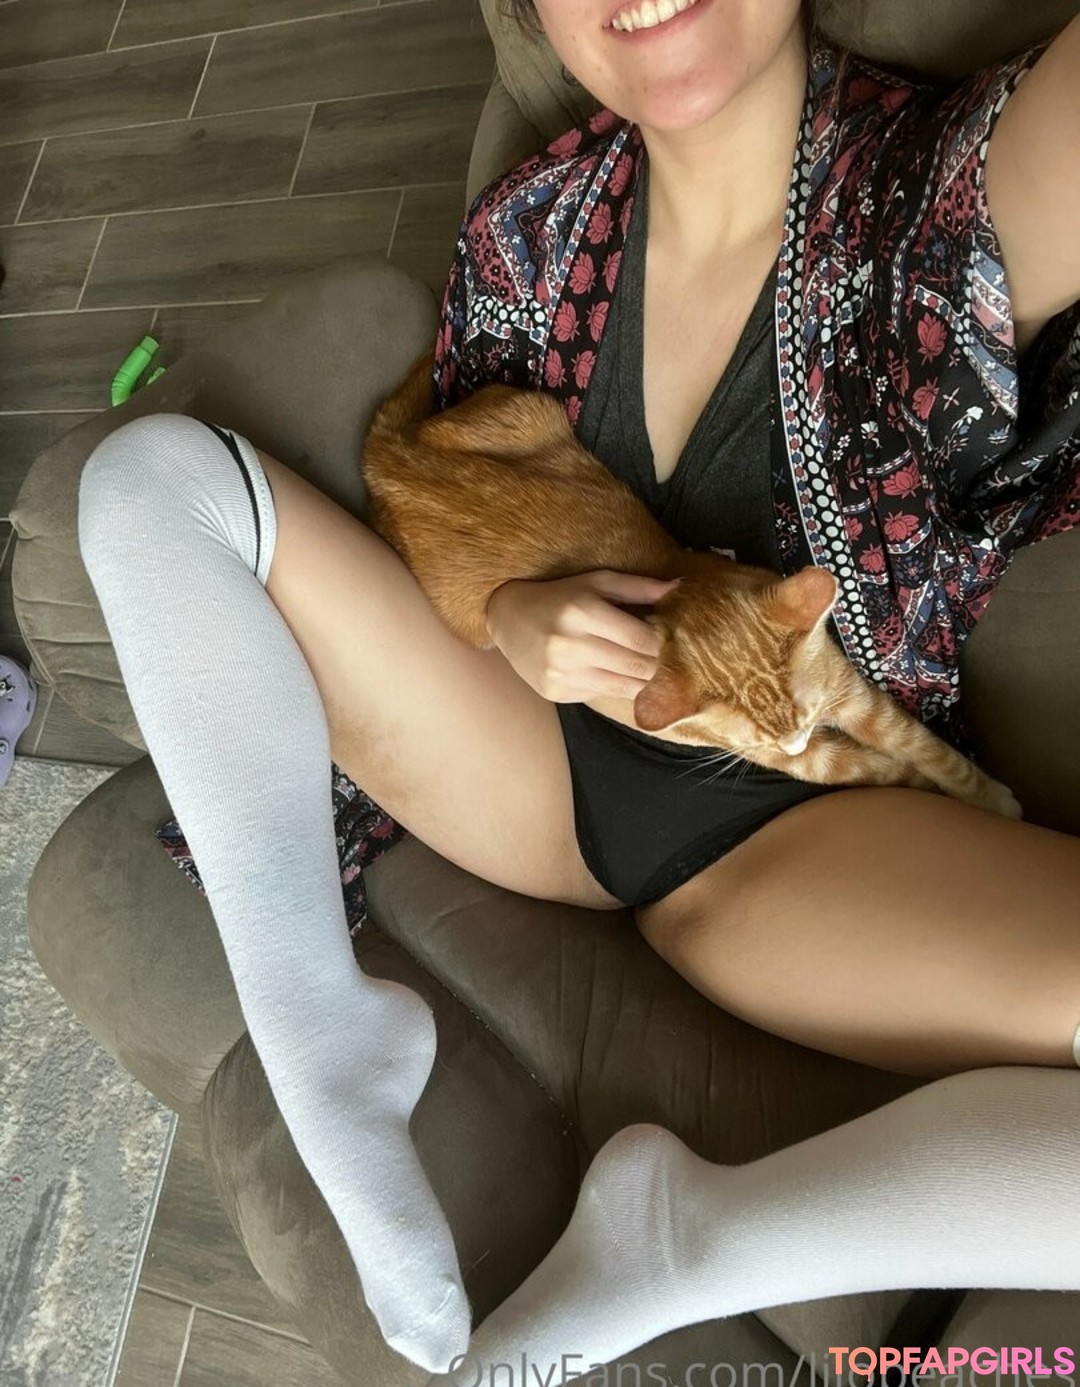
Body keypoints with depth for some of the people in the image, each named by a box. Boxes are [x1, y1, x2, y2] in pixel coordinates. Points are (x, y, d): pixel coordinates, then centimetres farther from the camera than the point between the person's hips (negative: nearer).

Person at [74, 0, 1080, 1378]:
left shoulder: (966, 199, -11)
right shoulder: (528, 225, 0)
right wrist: (512, 613, -9)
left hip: (808, 818, -2)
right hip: (531, 751, 4)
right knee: (150, 472, -9)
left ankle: (690, 1242, -10)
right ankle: (326, 1056, -14)